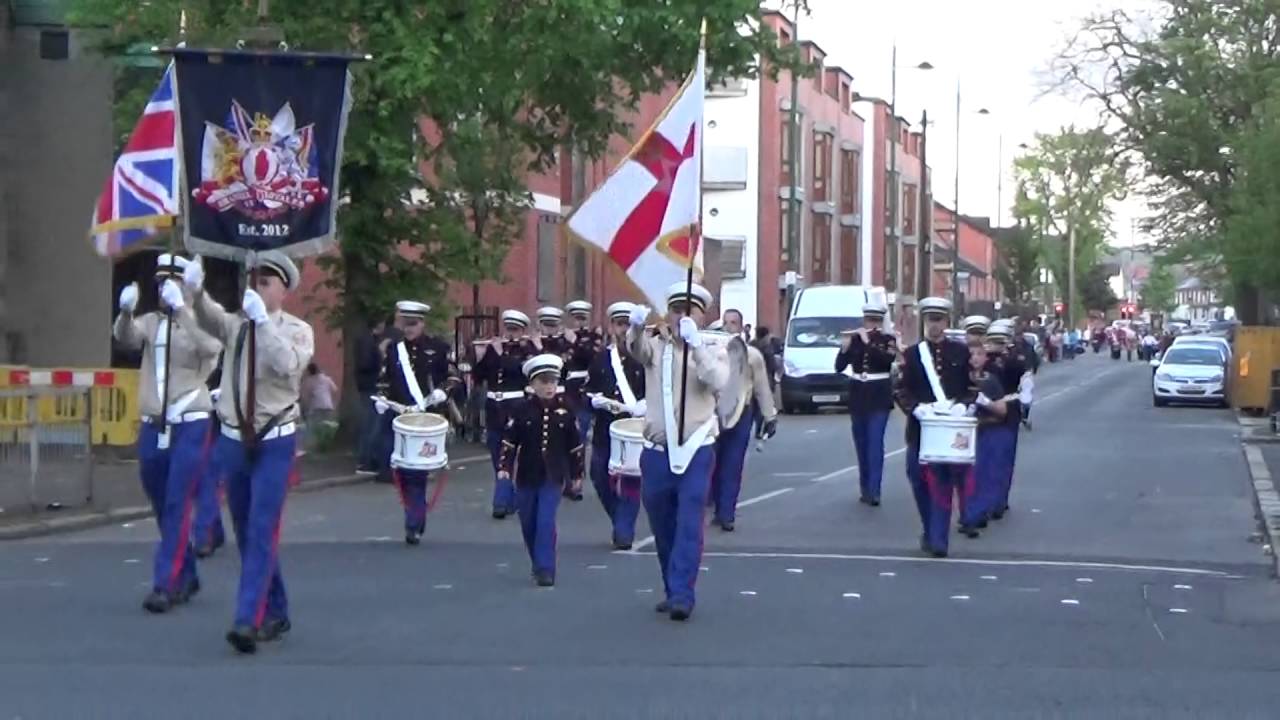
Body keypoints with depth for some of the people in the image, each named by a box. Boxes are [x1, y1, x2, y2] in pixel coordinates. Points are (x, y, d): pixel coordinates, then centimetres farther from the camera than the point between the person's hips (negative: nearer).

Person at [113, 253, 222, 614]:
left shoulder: (201, 322, -2)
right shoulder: (150, 322, 7)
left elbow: (212, 346, -24)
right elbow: (125, 337, -12)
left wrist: (180, 308, -33)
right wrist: (126, 311, -33)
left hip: (191, 426, -5)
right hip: (153, 427, 5)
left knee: (177, 506, -10)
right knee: (162, 509, 13)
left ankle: (165, 585, -8)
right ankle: (186, 577, 28)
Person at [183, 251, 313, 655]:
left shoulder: (298, 331, -4)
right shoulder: (236, 324, 6)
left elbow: (287, 365, -24)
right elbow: (209, 318, -15)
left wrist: (263, 320, -29)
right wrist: (195, 290, -35)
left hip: (274, 443, -5)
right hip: (233, 440, 5)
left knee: (262, 532, -12)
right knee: (246, 534, 12)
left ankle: (248, 621, -15)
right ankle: (275, 613, 26)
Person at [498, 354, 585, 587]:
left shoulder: (565, 410, -1)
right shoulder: (522, 411, -2)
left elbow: (575, 445, 6)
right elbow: (509, 441, -3)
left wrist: (577, 474, 8)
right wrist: (505, 467, -16)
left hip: (553, 476, -2)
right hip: (527, 476, 2)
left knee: (546, 521, -14)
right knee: (529, 524, 11)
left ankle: (545, 569, -11)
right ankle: (538, 564, 31)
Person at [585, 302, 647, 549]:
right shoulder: (600, 359, 9)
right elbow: (588, 392, 8)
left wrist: (639, 408, -20)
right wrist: (599, 401, -12)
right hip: (605, 429, 4)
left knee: (630, 481, -5)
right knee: (602, 480, 8)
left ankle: (624, 533, 2)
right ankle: (621, 524, 29)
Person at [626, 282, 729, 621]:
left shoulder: (710, 351, 3)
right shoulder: (656, 346, 7)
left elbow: (718, 380, -18)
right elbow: (636, 349, -17)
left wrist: (694, 343, -31)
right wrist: (637, 326, -40)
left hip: (696, 451, -2)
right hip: (657, 451, 3)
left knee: (689, 525, -11)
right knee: (663, 529, 11)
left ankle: (682, 595, -13)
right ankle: (672, 590, 24)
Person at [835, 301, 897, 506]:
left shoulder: (888, 340, 0)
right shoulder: (854, 339, 4)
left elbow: (889, 359, -20)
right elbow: (839, 367, -2)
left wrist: (868, 342, -21)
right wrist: (844, 348, -19)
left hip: (879, 397, -3)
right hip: (858, 396, 3)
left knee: (875, 442, -13)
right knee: (861, 443, 8)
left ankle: (873, 490, -18)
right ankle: (865, 487, 17)